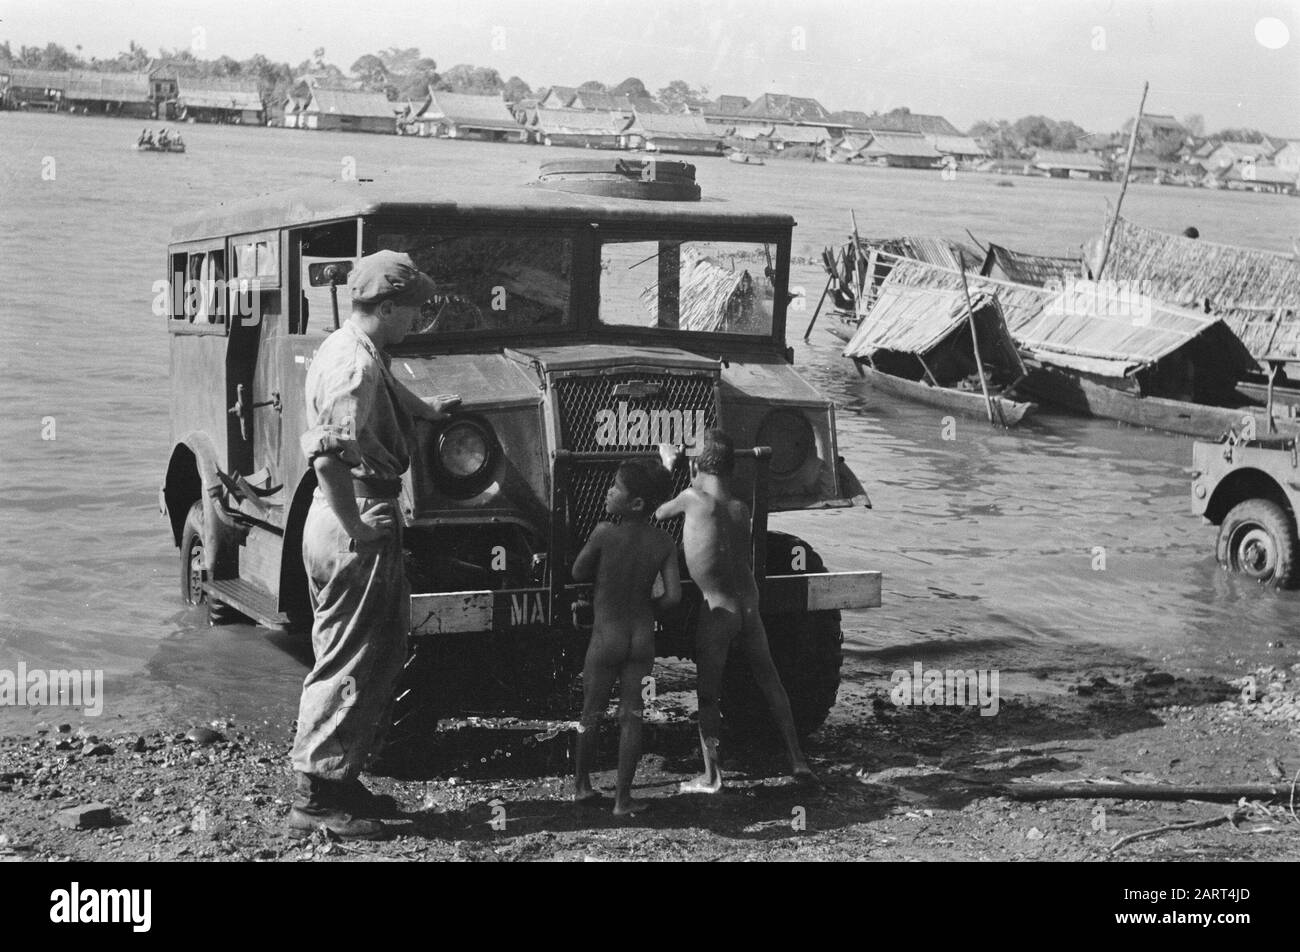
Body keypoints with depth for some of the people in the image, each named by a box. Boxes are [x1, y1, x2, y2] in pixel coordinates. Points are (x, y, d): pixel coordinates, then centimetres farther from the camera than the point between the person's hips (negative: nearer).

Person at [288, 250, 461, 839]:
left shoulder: (347, 350, 14)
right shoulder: (355, 364, -19)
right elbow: (328, 457, -29)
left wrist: (427, 409, 52)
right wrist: (356, 526, -22)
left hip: (346, 521, 10)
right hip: (355, 530, -10)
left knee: (379, 652, 17)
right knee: (349, 662, -3)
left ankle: (341, 781, 25)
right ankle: (316, 797, 3)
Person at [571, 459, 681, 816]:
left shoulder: (605, 535, -18)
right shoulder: (664, 543, -9)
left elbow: (578, 574, -4)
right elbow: (673, 596, -11)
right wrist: (648, 606, 6)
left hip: (606, 638, -2)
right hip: (643, 639, 2)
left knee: (591, 714, 16)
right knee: (631, 718, 9)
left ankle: (581, 785, 32)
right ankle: (623, 798, 13)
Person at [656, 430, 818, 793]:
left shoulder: (693, 498, -9)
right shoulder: (740, 508, 7)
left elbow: (656, 513, 8)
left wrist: (667, 466, 17)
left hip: (717, 609, -5)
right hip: (749, 606, 5)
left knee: (707, 693, 7)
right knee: (770, 682, 17)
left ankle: (711, 776, 9)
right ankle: (798, 761, 18)